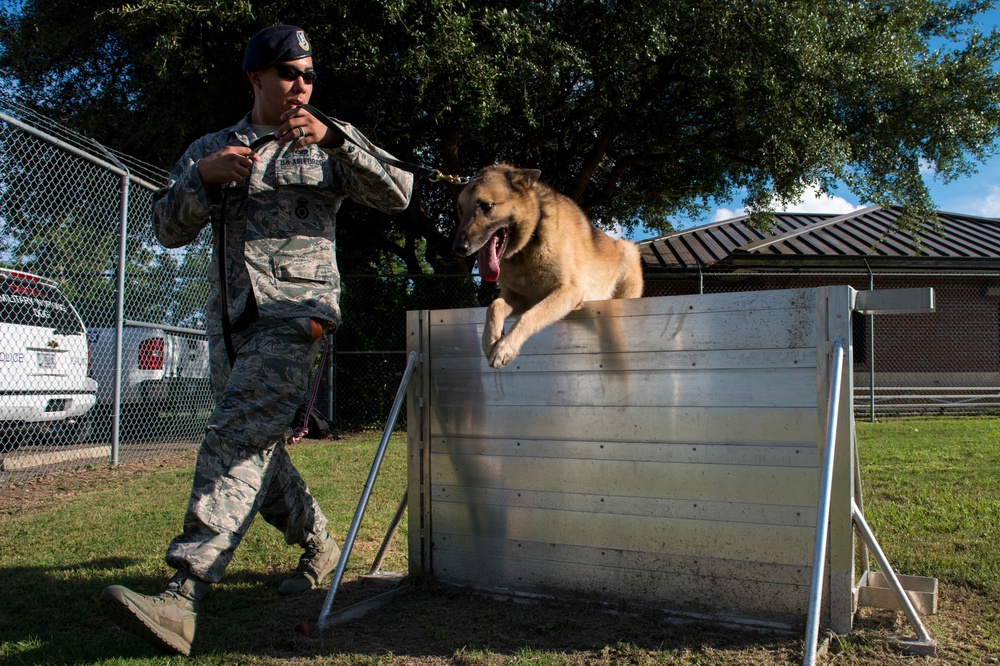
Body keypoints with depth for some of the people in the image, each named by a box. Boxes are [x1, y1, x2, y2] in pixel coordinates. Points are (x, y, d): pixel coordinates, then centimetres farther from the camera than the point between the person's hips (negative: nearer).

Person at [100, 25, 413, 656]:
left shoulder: (329, 145, 10)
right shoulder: (211, 148, 18)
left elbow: (398, 194, -3)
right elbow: (170, 230, 10)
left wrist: (334, 139, -15)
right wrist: (203, 177, -8)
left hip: (295, 309, -5)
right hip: (230, 315, 5)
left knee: (238, 437, -21)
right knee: (259, 447, 11)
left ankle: (183, 597, -26)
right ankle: (320, 546, 31)